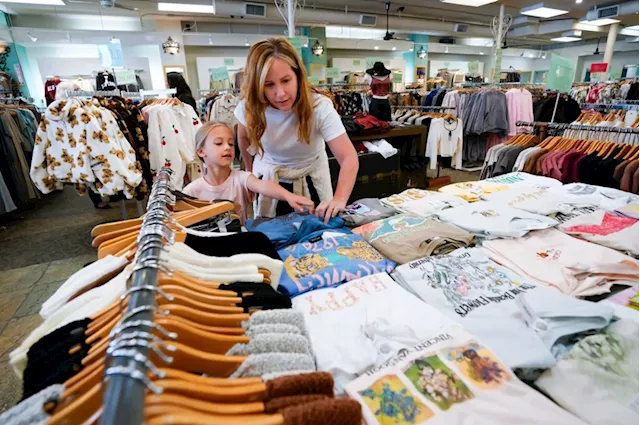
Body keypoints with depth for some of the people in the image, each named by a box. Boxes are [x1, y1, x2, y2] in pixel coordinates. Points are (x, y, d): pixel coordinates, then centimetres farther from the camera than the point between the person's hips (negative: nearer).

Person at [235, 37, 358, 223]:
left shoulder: (319, 106, -28)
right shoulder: (249, 107, -20)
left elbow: (349, 157, -36)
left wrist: (340, 199, -52)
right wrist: (250, 171, 13)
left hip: (310, 177, -1)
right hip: (268, 178, 2)